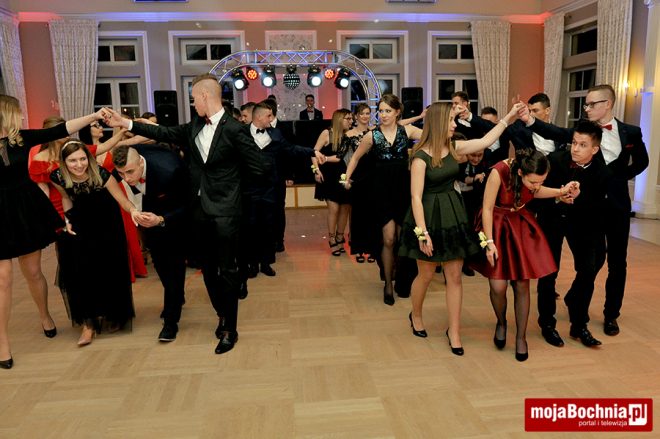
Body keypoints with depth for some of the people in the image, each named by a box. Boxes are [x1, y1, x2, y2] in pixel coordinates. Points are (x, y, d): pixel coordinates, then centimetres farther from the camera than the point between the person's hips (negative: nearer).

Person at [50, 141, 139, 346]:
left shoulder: (101, 174, -27)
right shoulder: (58, 177, -16)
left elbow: (122, 199, -28)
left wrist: (133, 210, -50)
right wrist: (68, 220, -5)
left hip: (107, 223, -2)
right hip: (81, 223, 3)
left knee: (109, 268, -7)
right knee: (77, 266, -11)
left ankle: (112, 316, 18)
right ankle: (88, 321, 3)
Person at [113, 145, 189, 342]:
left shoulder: (168, 170, -42)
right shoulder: (124, 166, -26)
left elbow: (184, 207, -32)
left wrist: (161, 220, -45)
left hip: (176, 210, -6)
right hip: (151, 206, 6)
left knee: (174, 261, -10)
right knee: (158, 258, 15)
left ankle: (171, 321, -2)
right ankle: (176, 297, 39)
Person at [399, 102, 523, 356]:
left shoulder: (454, 147, 4)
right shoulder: (421, 156, -15)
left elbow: (485, 142, 17)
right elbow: (416, 197, -18)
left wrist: (508, 119, 17)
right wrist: (422, 233, -20)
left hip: (453, 216, 6)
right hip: (429, 218, -6)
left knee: (455, 276, 6)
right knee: (426, 275, 9)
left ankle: (454, 331, 18)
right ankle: (415, 315, 37)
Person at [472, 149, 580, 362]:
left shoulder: (534, 175, -17)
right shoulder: (499, 172, -30)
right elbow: (487, 209, -20)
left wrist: (561, 191, -8)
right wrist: (489, 242, -17)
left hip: (521, 226, 3)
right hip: (496, 225, -3)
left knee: (522, 286, 2)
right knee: (498, 286, -9)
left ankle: (521, 336, 20)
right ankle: (501, 323, 24)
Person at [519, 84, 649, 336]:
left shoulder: (631, 132, 1)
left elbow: (641, 161, 15)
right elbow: (557, 134, -21)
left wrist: (621, 175, 0)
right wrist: (530, 120, -37)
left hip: (617, 204, 1)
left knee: (617, 262, 9)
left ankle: (611, 314, 24)